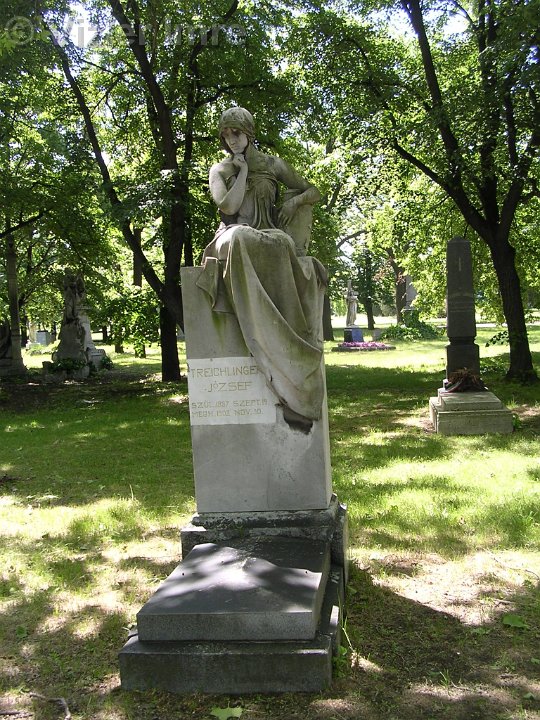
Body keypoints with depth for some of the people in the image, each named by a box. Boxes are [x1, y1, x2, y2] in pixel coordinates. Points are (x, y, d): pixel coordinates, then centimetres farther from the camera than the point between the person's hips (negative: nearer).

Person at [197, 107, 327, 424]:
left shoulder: (273, 164, 14)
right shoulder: (220, 170, 14)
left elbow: (314, 192, 15)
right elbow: (228, 206, -5)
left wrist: (294, 201, -5)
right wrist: (243, 171, -1)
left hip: (270, 239, 1)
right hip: (235, 240, -1)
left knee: (282, 245, -37)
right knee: (238, 238, -40)